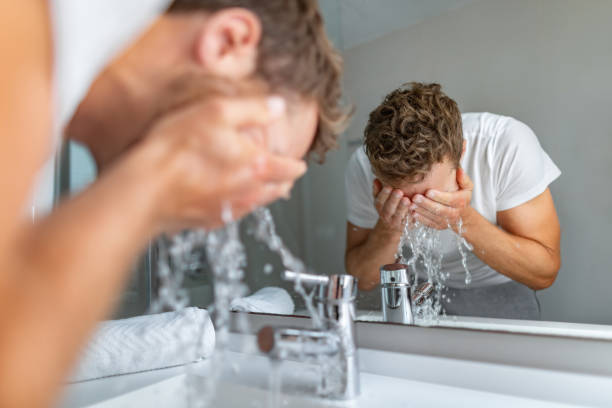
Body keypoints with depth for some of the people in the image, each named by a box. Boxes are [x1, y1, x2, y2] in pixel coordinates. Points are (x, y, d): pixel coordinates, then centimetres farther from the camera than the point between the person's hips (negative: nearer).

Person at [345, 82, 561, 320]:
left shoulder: (509, 143, -28)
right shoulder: (364, 165, -23)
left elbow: (545, 273, -21)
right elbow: (364, 280, -12)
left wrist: (465, 220, -35)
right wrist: (388, 231, -32)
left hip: (496, 291, -1)